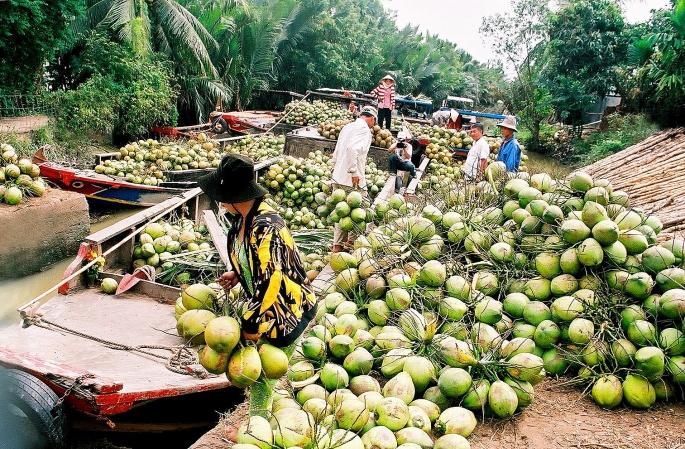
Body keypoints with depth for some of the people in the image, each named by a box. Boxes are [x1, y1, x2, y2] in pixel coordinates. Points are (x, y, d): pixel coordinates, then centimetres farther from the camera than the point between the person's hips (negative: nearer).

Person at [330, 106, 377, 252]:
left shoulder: (347, 127, 16)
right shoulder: (364, 129, -9)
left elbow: (336, 152, 20)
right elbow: (352, 148, -25)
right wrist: (354, 172, -22)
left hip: (338, 177, 9)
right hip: (352, 180, -9)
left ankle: (337, 245, 21)